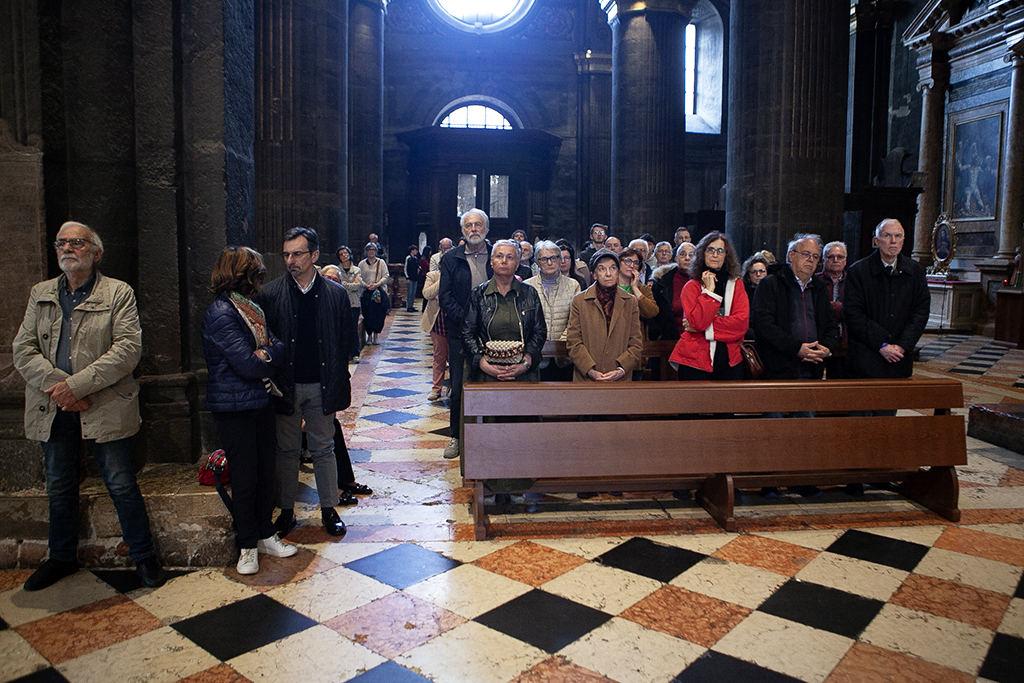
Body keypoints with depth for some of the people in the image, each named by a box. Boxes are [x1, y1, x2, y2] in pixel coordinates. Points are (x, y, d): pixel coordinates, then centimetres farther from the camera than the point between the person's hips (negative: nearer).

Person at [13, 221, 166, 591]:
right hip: (53, 409, 5)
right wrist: (56, 385, -14)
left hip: (104, 408, -4)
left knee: (122, 486, 1)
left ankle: (144, 557, 17)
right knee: (59, 488, 17)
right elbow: (23, 350, 4)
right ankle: (61, 558, 36)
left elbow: (128, 349, -13)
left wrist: (76, 385, -19)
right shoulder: (40, 294, 12)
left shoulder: (119, 294, -2)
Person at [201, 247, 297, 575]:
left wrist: (265, 354, -16)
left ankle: (266, 535, 27)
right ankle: (248, 545, 19)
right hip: (234, 408, -7)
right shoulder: (220, 313, -16)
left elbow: (278, 346, 5)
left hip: (261, 402, 8)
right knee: (244, 477, 3)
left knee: (265, 471, 12)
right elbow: (247, 364, -21)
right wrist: (269, 357, -2)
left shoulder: (250, 308, 12)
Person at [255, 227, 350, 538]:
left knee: (324, 449, 11)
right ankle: (286, 511, 26)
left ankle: (329, 509, 24)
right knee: (287, 450, 12)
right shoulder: (270, 293, -2)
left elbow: (345, 341, 2)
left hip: (321, 386, 0)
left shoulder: (335, 294, -1)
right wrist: (272, 379, -5)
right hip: (286, 385, 0)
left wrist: (338, 383, -3)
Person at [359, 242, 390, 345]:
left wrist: (377, 284, -14)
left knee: (379, 314, -5)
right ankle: (369, 336, 8)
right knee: (367, 314, -5)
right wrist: (367, 286, -13)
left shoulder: (381, 263, 8)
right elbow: (359, 278, 5)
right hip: (366, 292, 0)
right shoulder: (362, 264, 10)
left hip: (380, 291, 0)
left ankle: (376, 335, 9)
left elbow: (385, 276, 1)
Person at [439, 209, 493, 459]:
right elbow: (445, 296, 0)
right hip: (460, 332, 0)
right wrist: (465, 318, -14)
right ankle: (457, 436, 19)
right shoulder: (451, 259, 6)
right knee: (458, 386, 4)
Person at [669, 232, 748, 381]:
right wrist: (709, 290, -11)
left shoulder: (736, 285, 9)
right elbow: (696, 322, -14)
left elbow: (742, 322, -6)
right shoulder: (692, 286, 1)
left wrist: (705, 327, -12)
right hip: (695, 361, -3)